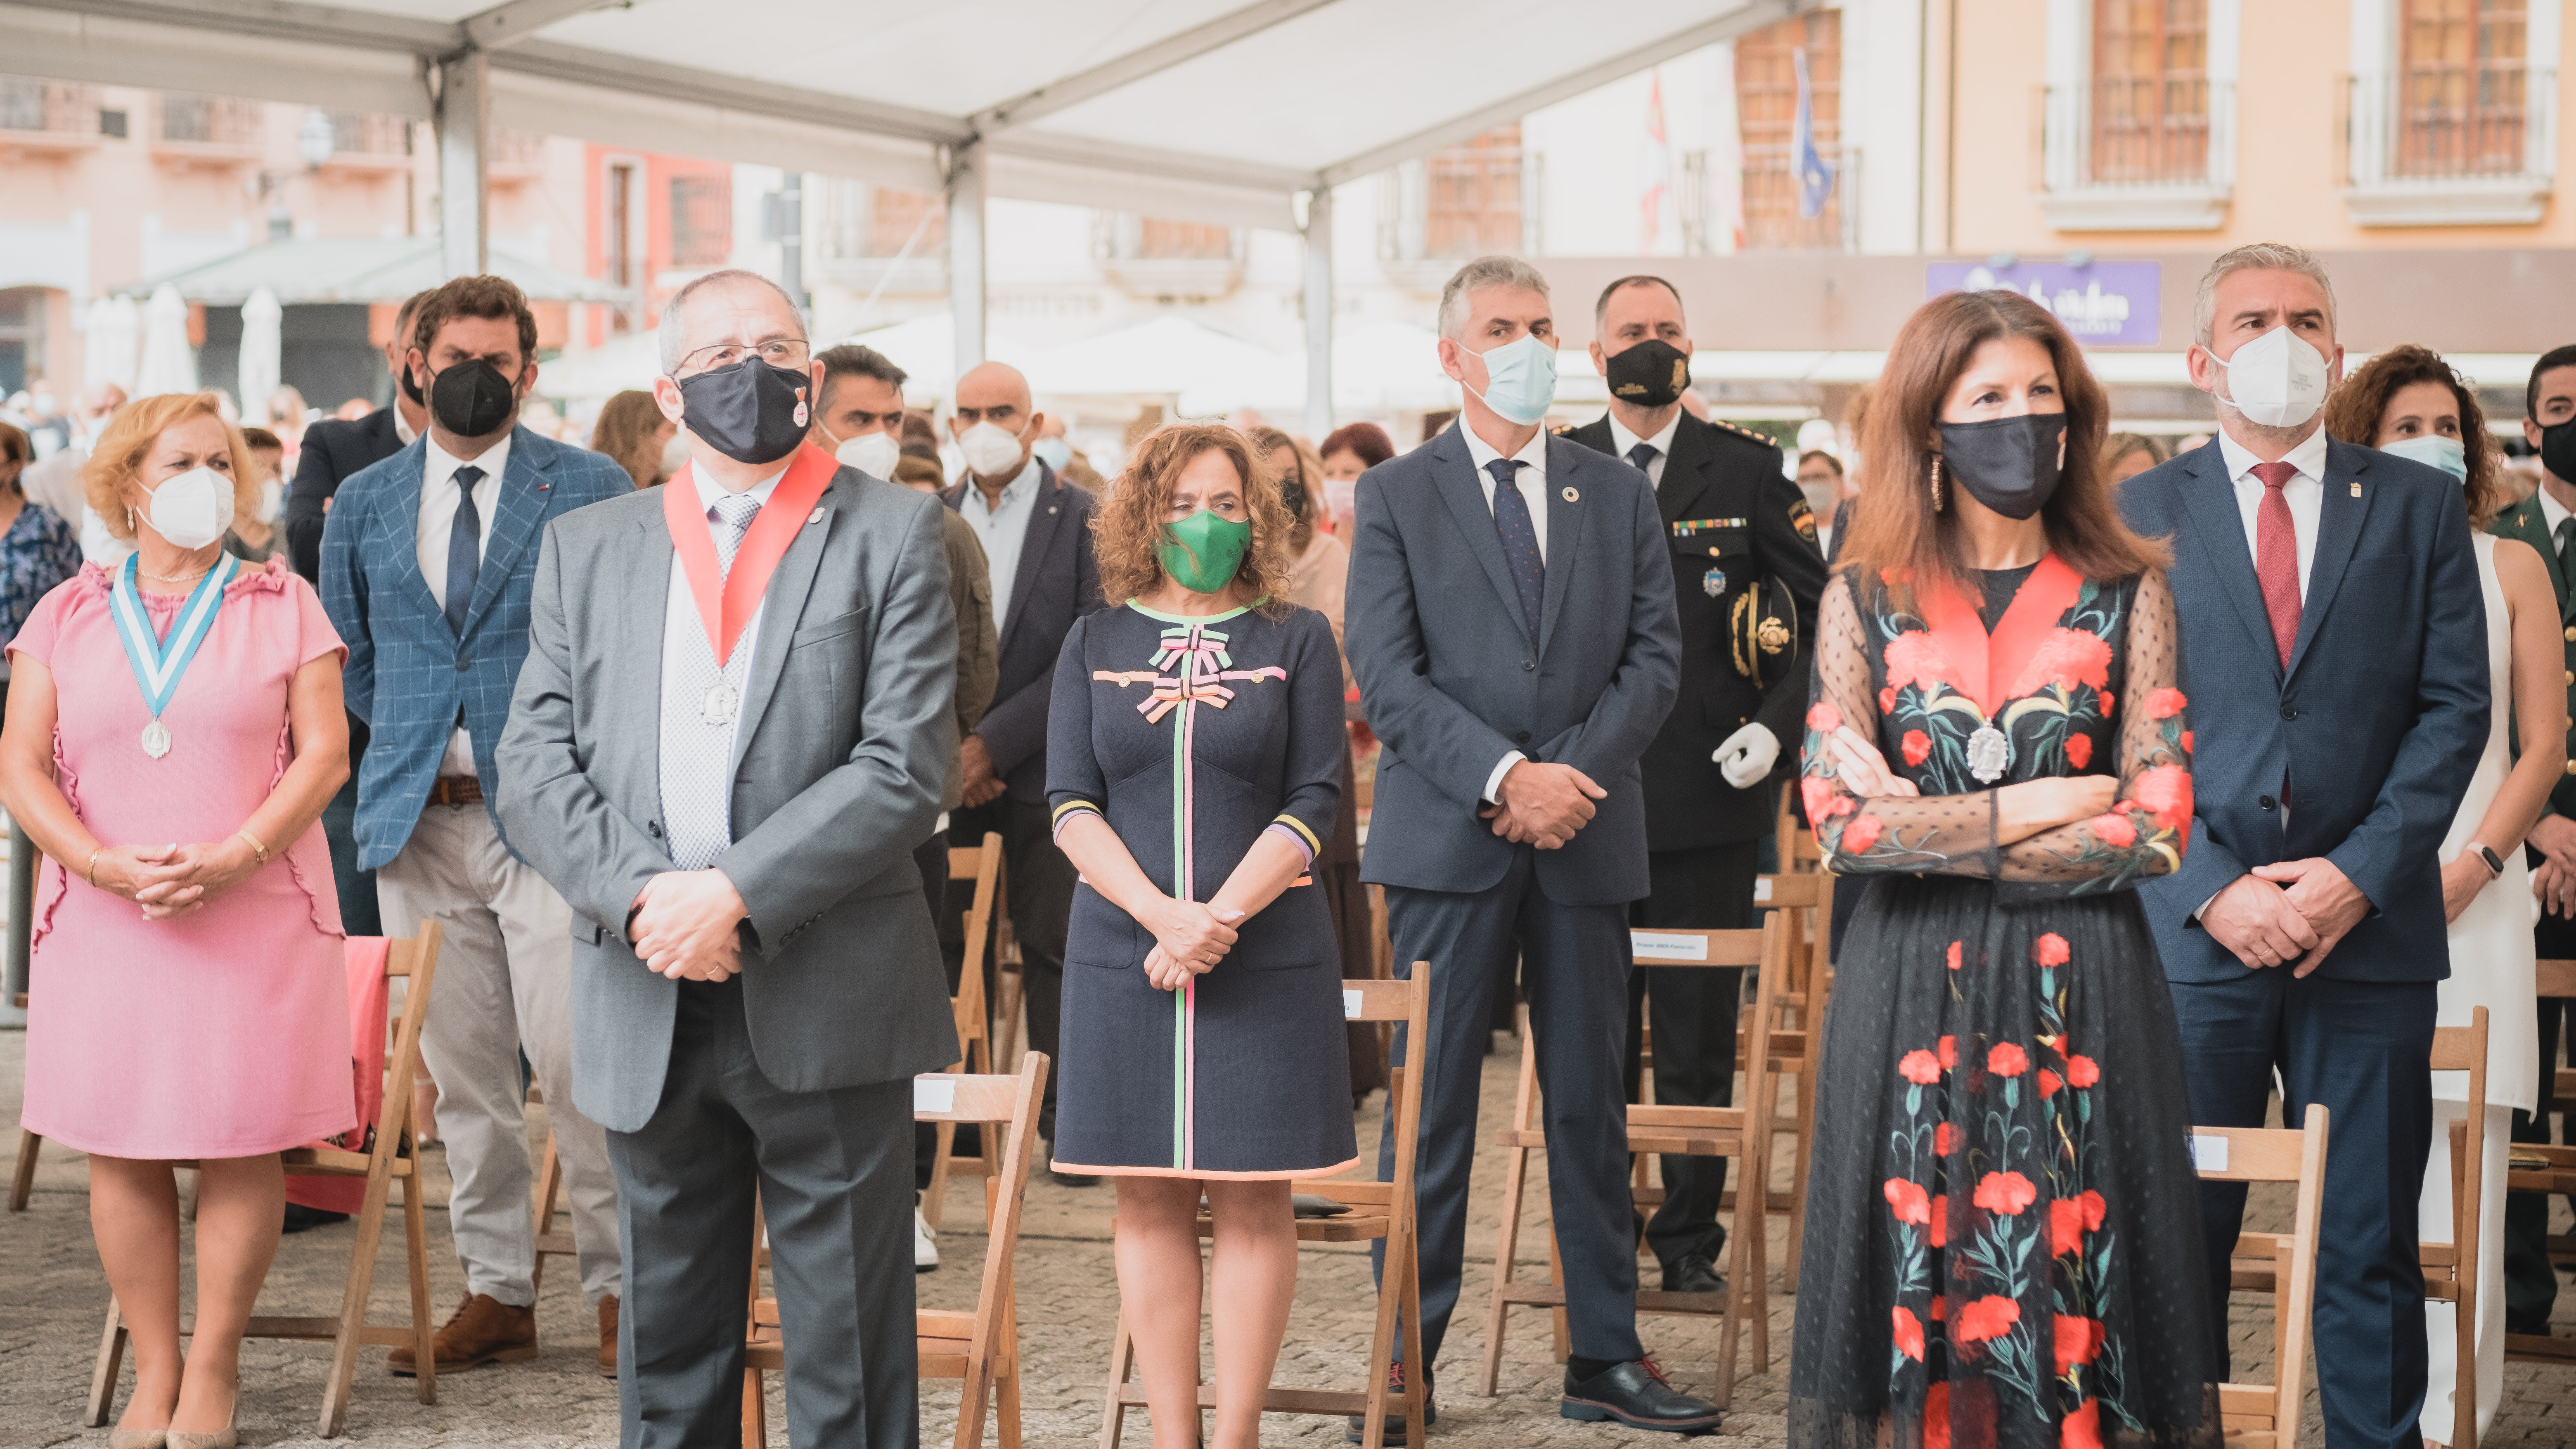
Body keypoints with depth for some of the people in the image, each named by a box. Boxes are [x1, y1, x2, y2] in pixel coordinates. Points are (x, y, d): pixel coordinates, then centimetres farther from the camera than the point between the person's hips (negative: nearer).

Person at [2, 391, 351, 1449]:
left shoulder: (283, 606, 6)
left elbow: (324, 754, -2)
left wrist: (232, 858, -15)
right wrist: (103, 864, -13)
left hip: (253, 917, -1)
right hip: (107, 923, 2)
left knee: (241, 1145, -2)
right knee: (120, 1150, 2)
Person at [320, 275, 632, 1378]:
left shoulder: (591, 491, 1)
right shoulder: (363, 503, 12)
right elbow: (348, 655, 22)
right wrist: (415, 735, 14)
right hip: (419, 821, 4)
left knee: (574, 1060, -9)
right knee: (461, 1077, 7)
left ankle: (619, 1287, 3)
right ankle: (498, 1294, 16)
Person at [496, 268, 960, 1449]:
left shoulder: (892, 534, 1)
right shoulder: (588, 549, 12)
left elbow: (908, 765, -8)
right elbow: (534, 765, 4)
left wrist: (737, 894, -16)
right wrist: (638, 896, -13)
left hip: (829, 1003, -3)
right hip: (647, 1009, 3)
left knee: (848, 1349, 2)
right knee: (670, 1344, 13)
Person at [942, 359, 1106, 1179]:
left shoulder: (1084, 519, -3)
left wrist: (993, 742, -13)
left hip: (1045, 772, -3)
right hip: (950, 773, 3)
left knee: (1053, 945, -1)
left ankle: (1067, 1119, 7)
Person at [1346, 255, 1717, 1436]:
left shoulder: (1617, 495, 12)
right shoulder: (1395, 498, 3)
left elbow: (1654, 656, 5)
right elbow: (1387, 678, -6)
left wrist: (1570, 771, -10)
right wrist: (1505, 776, -17)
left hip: (1587, 838, 3)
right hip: (1449, 839, -3)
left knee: (1591, 1100, 8)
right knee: (1430, 1103, 0)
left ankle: (1606, 1354, 15)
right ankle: (1405, 1359, 6)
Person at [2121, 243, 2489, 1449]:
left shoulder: (2418, 506, 10)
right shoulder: (2139, 514, 7)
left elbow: (2456, 706, 3)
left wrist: (2360, 873, -9)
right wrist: (2210, 886, -10)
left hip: (2368, 930, 1)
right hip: (2194, 929, 0)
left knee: (2370, 1246, 3)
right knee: (2178, 1233, 3)